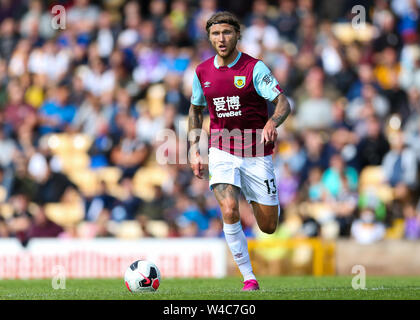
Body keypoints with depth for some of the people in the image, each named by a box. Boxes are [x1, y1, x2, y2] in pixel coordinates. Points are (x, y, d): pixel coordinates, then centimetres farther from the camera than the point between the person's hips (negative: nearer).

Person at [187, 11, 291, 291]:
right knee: (229, 212, -23)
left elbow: (283, 103, -17)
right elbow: (196, 110, 19)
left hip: (256, 155, -2)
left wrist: (272, 123, -38)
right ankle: (248, 277, -10)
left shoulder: (254, 68, -10)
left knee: (268, 227, 4)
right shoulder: (202, 72, 3)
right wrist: (194, 150, 10)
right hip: (222, 153, 2)